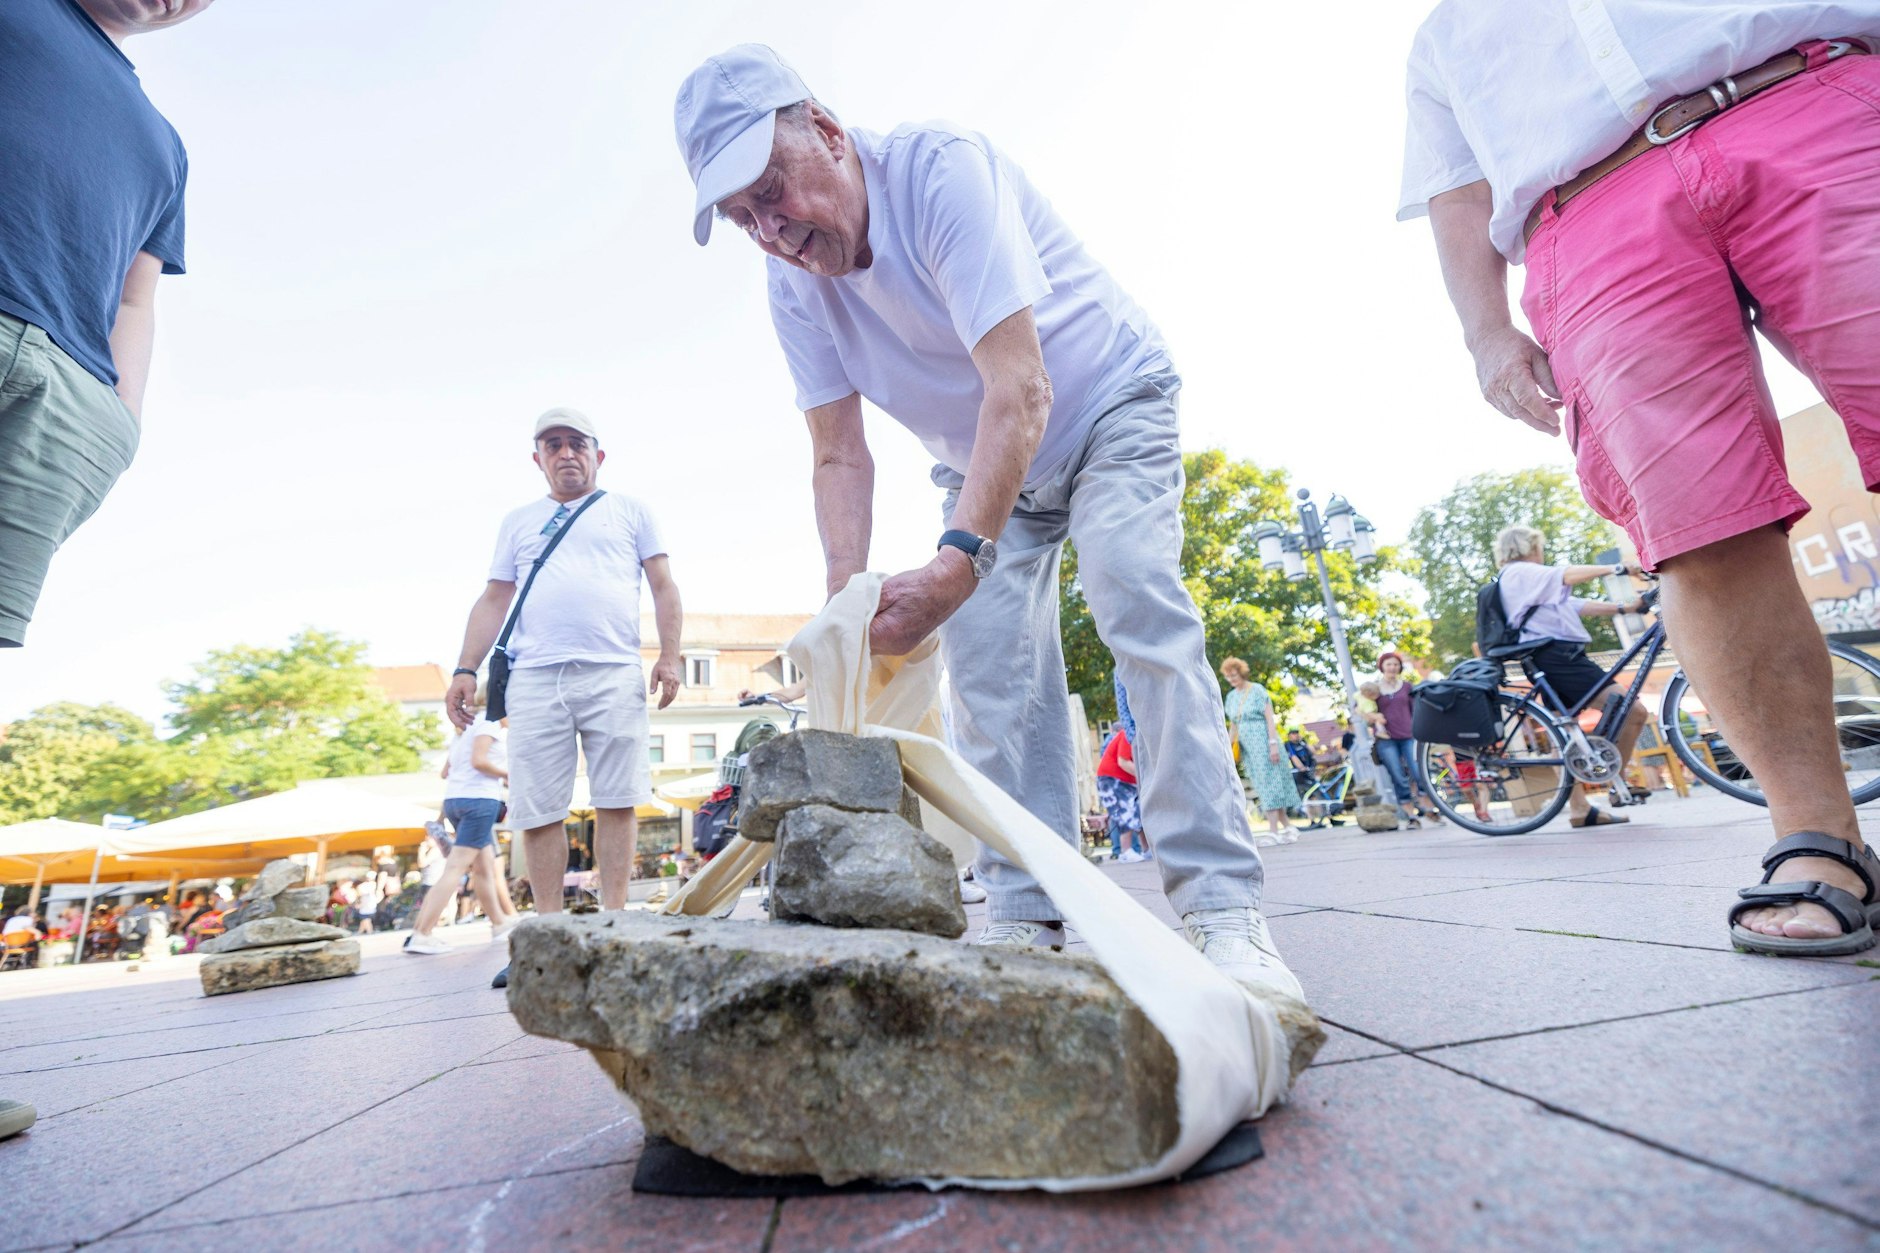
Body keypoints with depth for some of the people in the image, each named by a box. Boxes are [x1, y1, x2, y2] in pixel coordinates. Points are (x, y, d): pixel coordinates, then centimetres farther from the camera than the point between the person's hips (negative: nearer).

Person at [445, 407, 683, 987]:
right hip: (534, 678, 3)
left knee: (617, 801, -4)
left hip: (614, 674, -2)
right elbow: (493, 600, 19)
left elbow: (664, 588, 8)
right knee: (537, 811, 1)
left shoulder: (629, 511, 16)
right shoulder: (518, 521, 23)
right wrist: (466, 670, 8)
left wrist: (669, 656, -4)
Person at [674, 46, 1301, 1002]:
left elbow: (1021, 391, -37)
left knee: (1139, 605, -26)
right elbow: (839, 457, -11)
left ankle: (1218, 906, -22)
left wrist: (957, 562, -49)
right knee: (987, 669, -9)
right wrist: (847, 603, -26)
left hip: (1107, 409, -5)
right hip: (981, 460, 5)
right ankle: (1024, 912, -1)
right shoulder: (793, 286, -8)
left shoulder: (939, 168, -26)